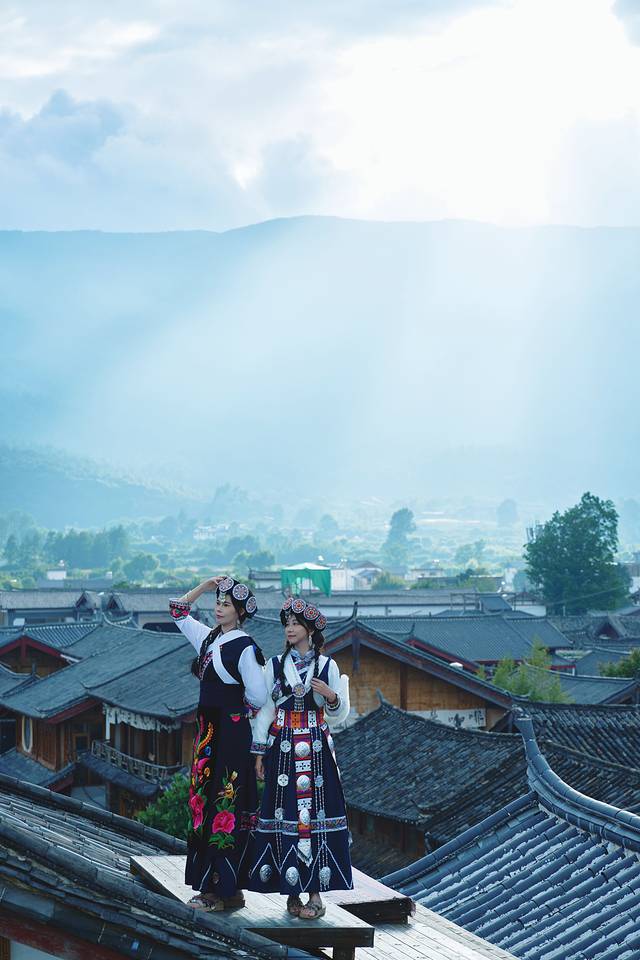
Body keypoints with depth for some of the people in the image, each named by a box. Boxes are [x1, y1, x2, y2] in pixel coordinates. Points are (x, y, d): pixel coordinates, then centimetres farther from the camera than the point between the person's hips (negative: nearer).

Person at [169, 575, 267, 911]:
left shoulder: (244, 647, -12)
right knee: (204, 802, 8)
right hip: (207, 730, 8)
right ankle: (210, 885, 13)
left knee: (226, 806, -6)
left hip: (231, 733, -8)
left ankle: (227, 889, -3)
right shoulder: (208, 638, 11)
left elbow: (258, 697, -15)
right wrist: (206, 585, 11)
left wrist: (236, 708, 4)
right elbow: (178, 610, 20)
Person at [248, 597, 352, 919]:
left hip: (316, 750, -1)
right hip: (283, 751, 1)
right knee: (285, 815, -2)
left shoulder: (327, 667, 5)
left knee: (315, 814, -6)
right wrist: (259, 752, 3)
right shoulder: (275, 665, 8)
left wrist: (332, 695, -14)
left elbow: (339, 716, 7)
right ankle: (292, 892, 4)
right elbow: (265, 711, 8)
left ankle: (315, 892, -2)